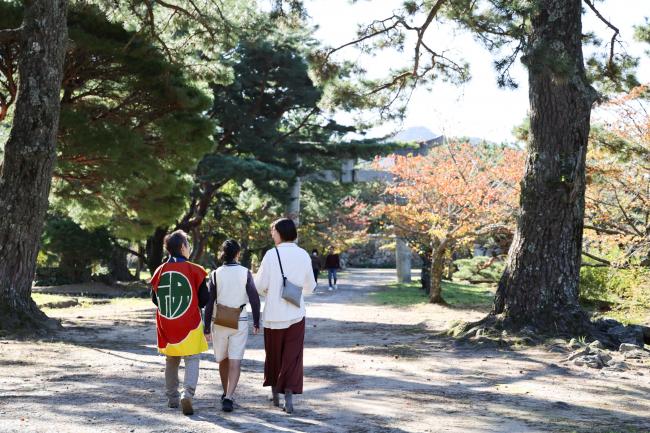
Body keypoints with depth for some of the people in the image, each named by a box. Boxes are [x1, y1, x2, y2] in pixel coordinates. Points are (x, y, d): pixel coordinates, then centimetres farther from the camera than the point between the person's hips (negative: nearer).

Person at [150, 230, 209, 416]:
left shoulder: (160, 271, -1)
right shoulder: (194, 270, -11)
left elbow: (154, 299, 9)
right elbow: (204, 299, -5)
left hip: (166, 324, 4)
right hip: (189, 324, -4)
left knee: (171, 361, 18)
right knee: (191, 360, 0)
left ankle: (172, 398, 25)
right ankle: (187, 393, -20)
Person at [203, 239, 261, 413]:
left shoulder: (215, 274, -4)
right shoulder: (245, 273, -4)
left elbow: (209, 302, -5)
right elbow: (254, 299, -6)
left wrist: (207, 328, 0)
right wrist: (256, 323, 4)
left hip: (219, 322, 1)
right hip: (240, 322, -1)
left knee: (223, 359, 19)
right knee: (235, 361, -4)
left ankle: (226, 393, 34)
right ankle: (228, 398, -17)